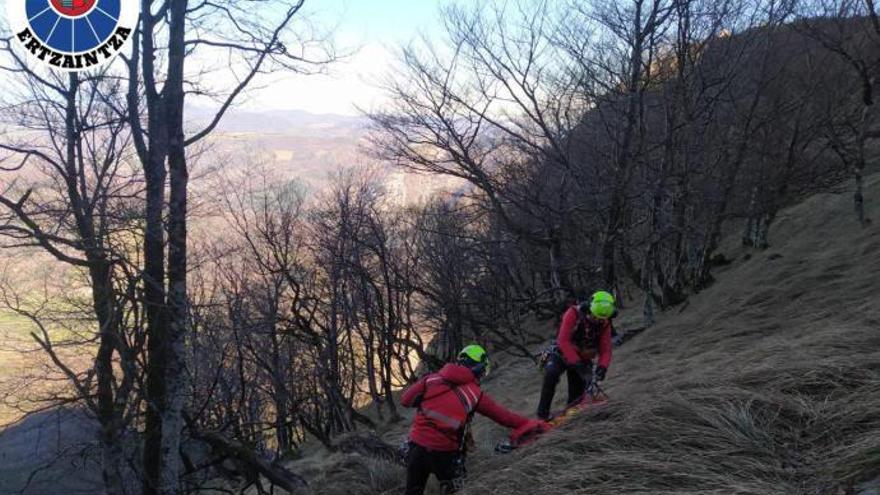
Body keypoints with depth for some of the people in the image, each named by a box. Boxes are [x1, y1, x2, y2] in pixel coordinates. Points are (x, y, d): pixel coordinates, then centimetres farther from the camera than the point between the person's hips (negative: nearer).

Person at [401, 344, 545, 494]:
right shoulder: (475, 394, -5)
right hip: (443, 452, -3)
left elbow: (406, 400, 2)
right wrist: (532, 423, 7)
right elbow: (503, 416, -2)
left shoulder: (433, 378, 1)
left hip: (417, 444, 3)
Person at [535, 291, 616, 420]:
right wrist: (577, 364, -40)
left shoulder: (605, 324, -12)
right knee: (551, 373, -32)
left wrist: (602, 367, -33)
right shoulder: (574, 313, -25)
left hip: (583, 360, 4)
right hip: (562, 354, -4)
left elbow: (605, 350, -11)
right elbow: (563, 341, -32)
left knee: (577, 395, -3)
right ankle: (543, 413, -24)